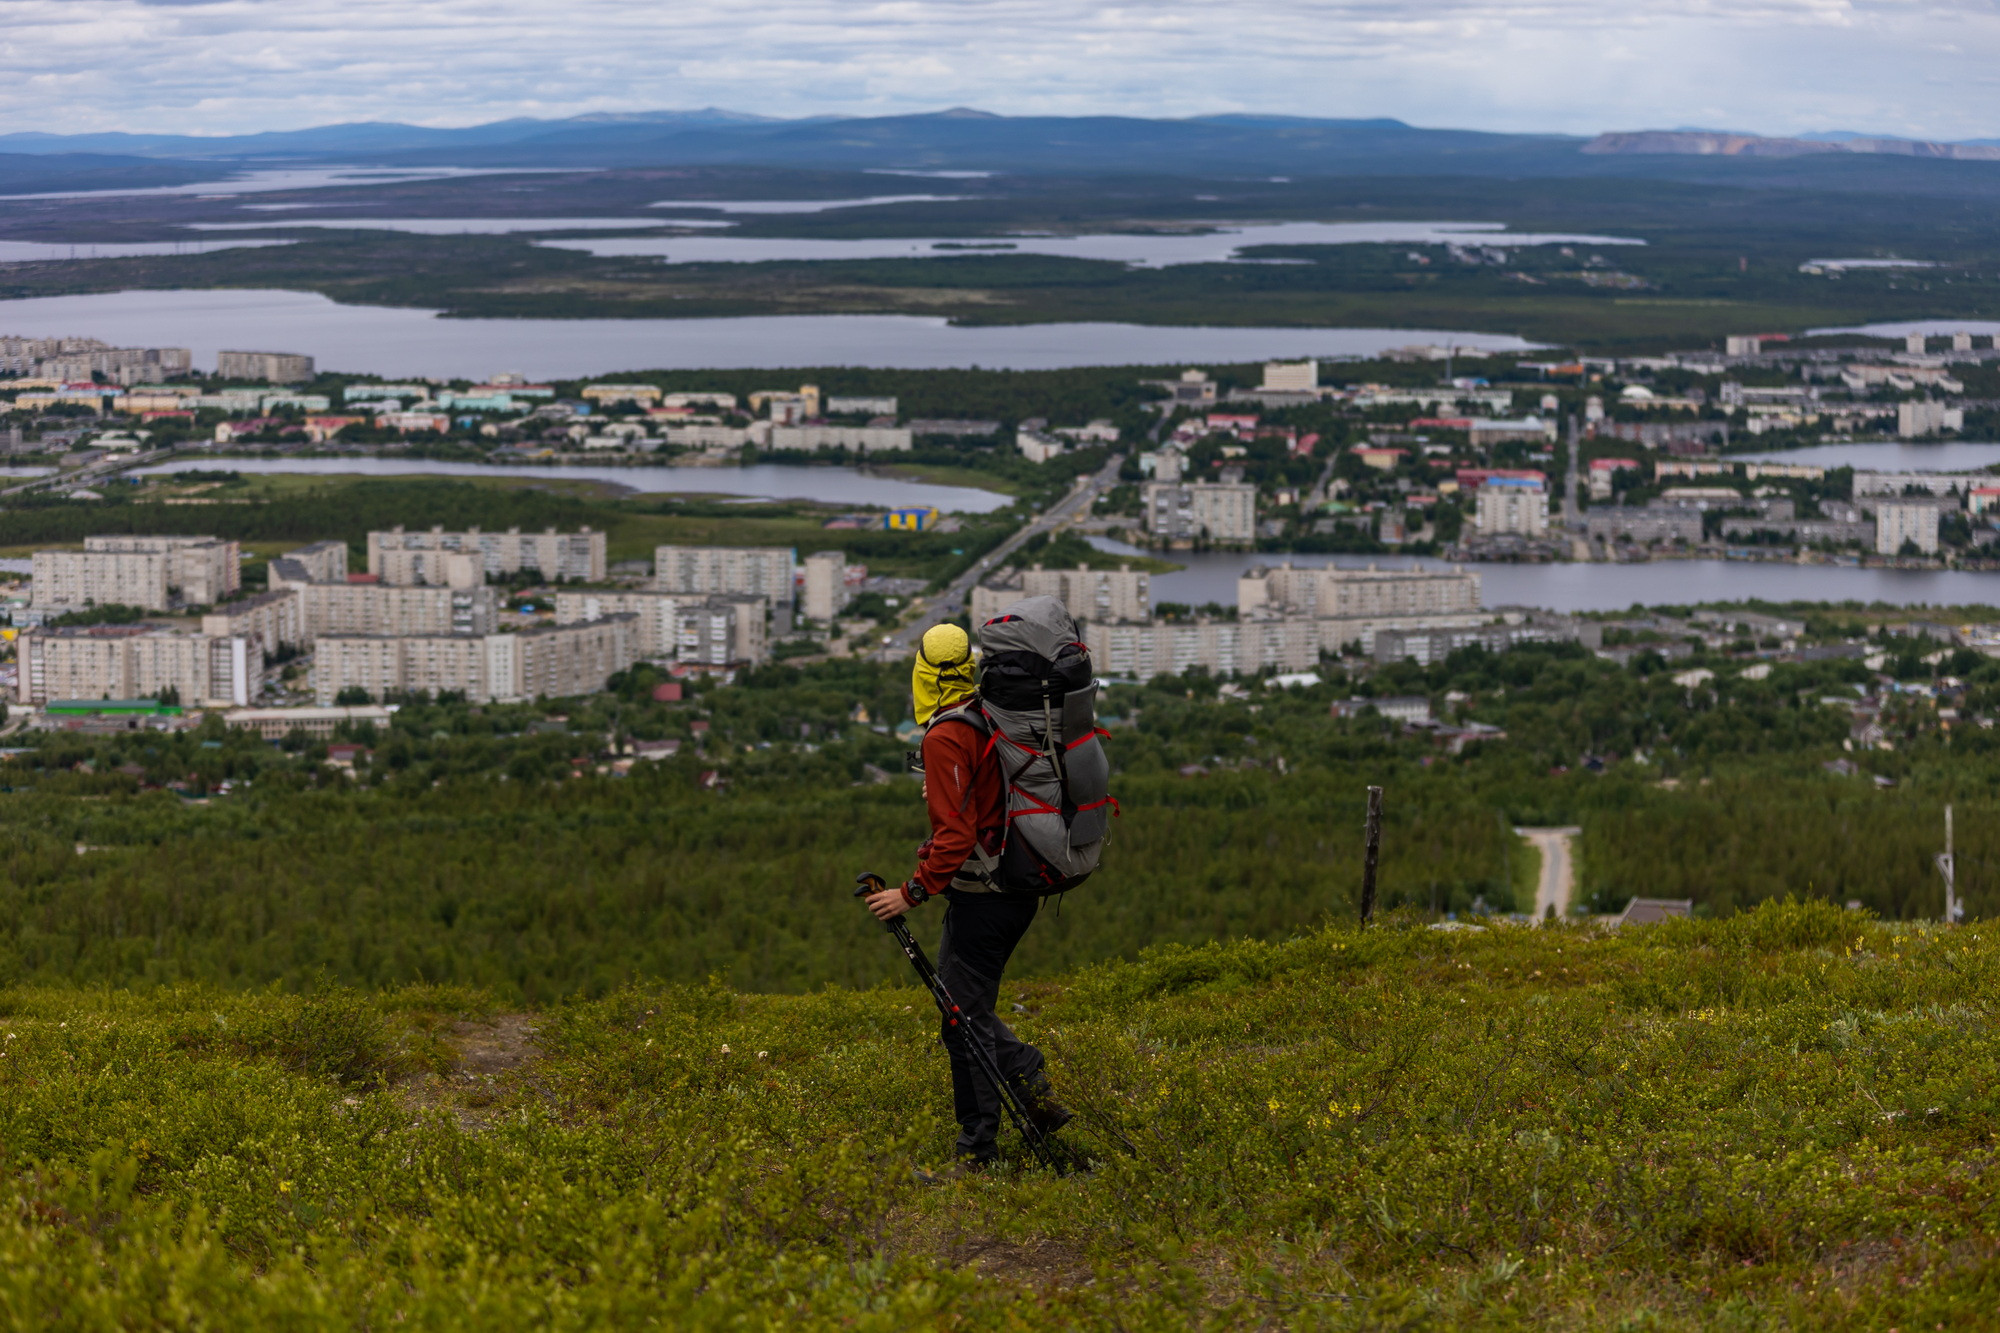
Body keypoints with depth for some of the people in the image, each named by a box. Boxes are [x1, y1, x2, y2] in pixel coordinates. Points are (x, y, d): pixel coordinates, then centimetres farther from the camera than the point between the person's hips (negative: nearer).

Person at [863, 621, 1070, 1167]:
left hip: (980, 894, -9)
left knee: (965, 1018, -1)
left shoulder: (945, 738, -16)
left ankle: (978, 1149, 3)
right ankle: (1028, 1079, 7)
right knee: (970, 1006, 19)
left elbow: (955, 836, -22)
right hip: (1021, 889, 9)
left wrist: (912, 894, -18)